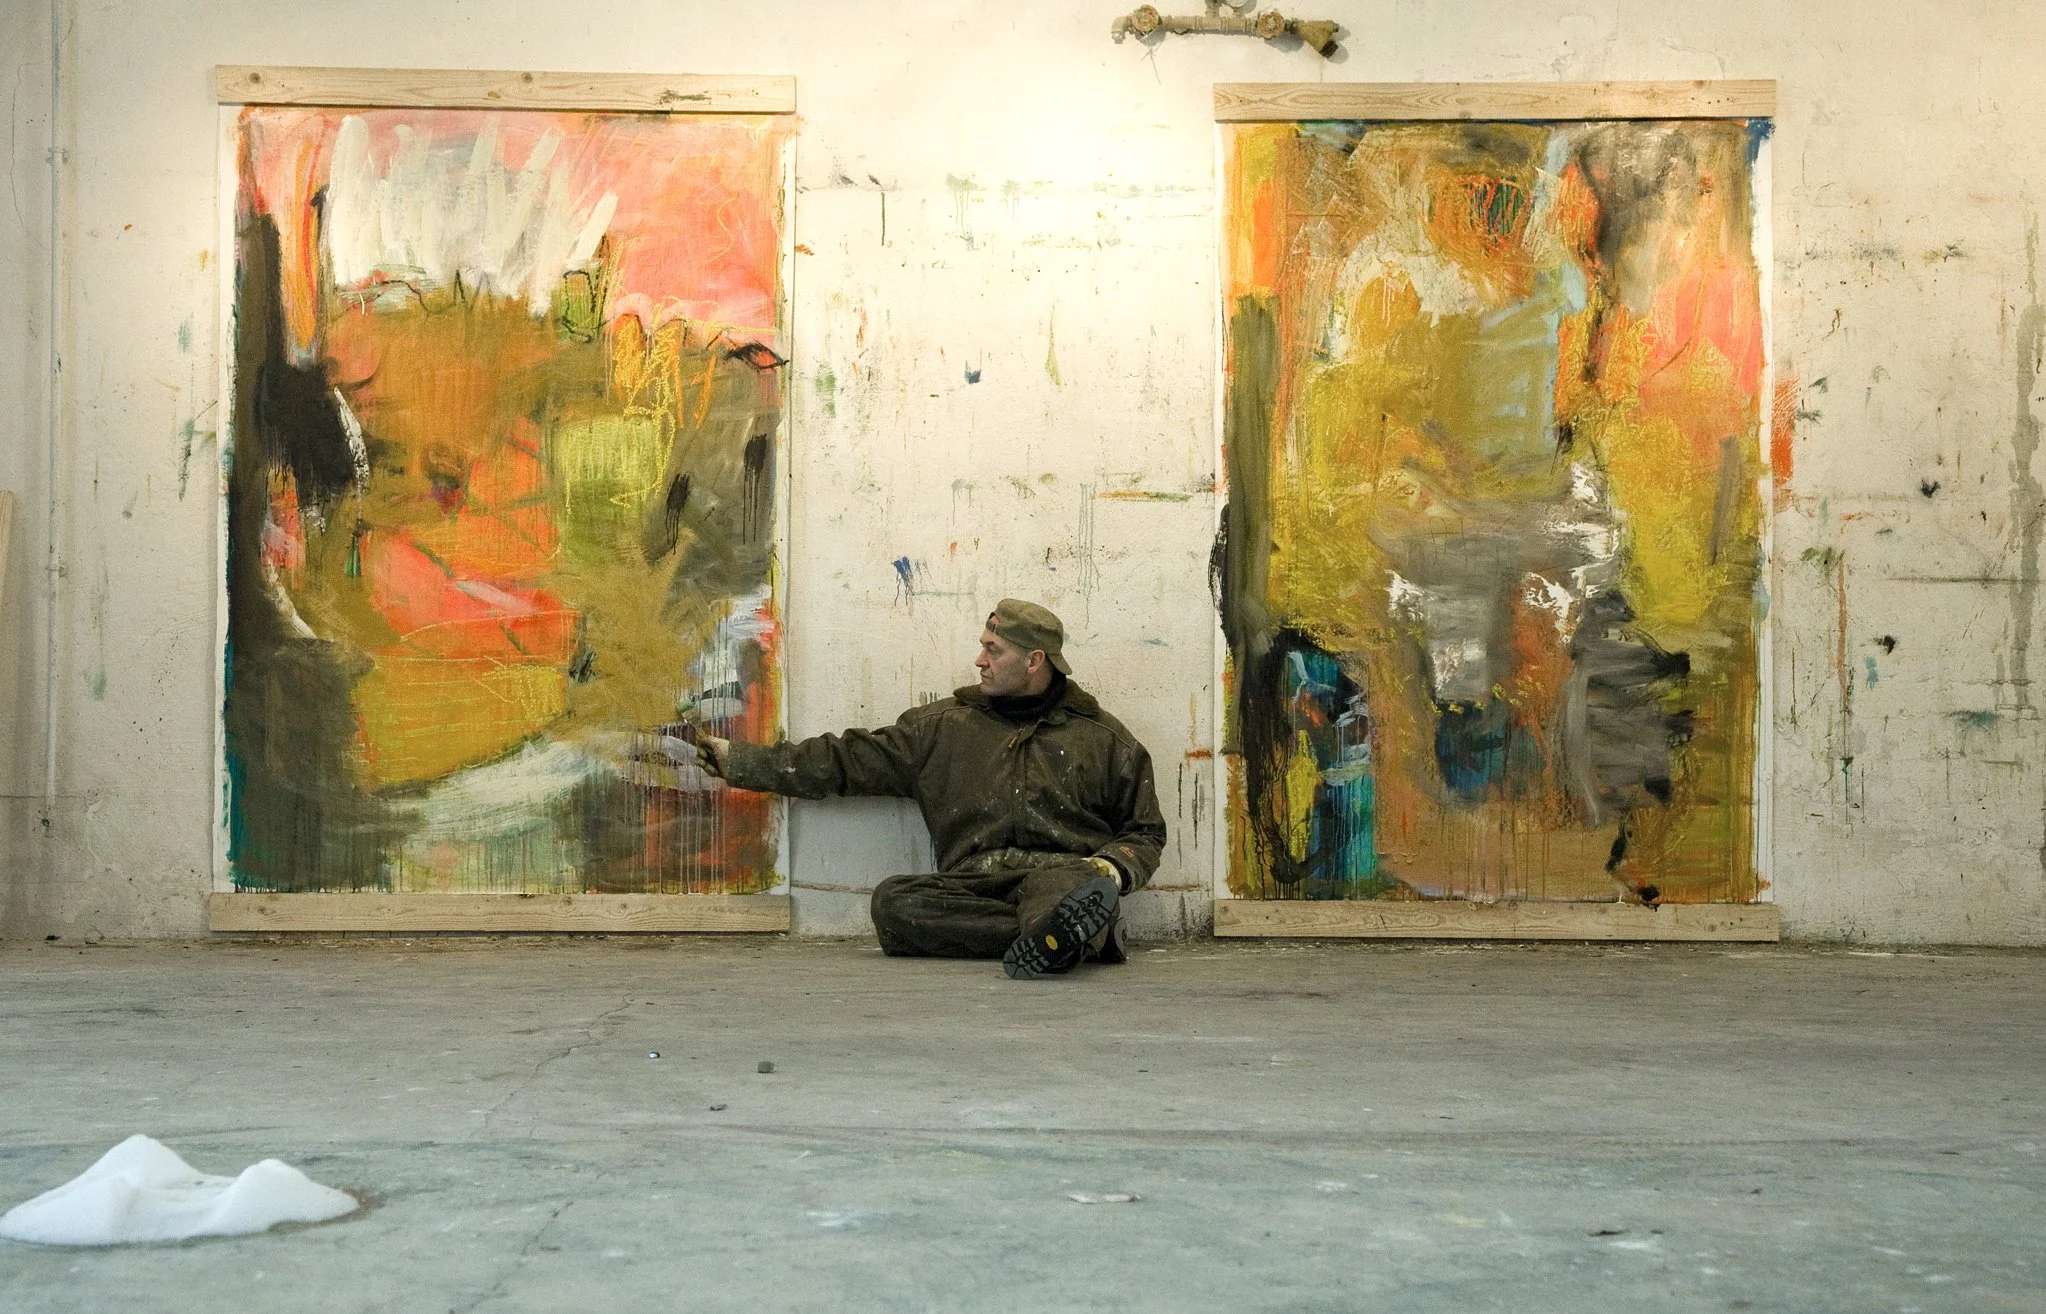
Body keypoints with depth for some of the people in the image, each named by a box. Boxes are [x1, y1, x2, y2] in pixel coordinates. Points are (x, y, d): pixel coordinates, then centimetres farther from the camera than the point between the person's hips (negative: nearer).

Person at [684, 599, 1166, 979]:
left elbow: (1145, 831, 21)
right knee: (893, 901, -31)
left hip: (1061, 869, -2)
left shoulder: (1103, 738, 17)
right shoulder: (942, 727, 20)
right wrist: (737, 760, 15)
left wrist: (1113, 868, -3)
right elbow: (846, 760, 20)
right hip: (973, 882, 3)